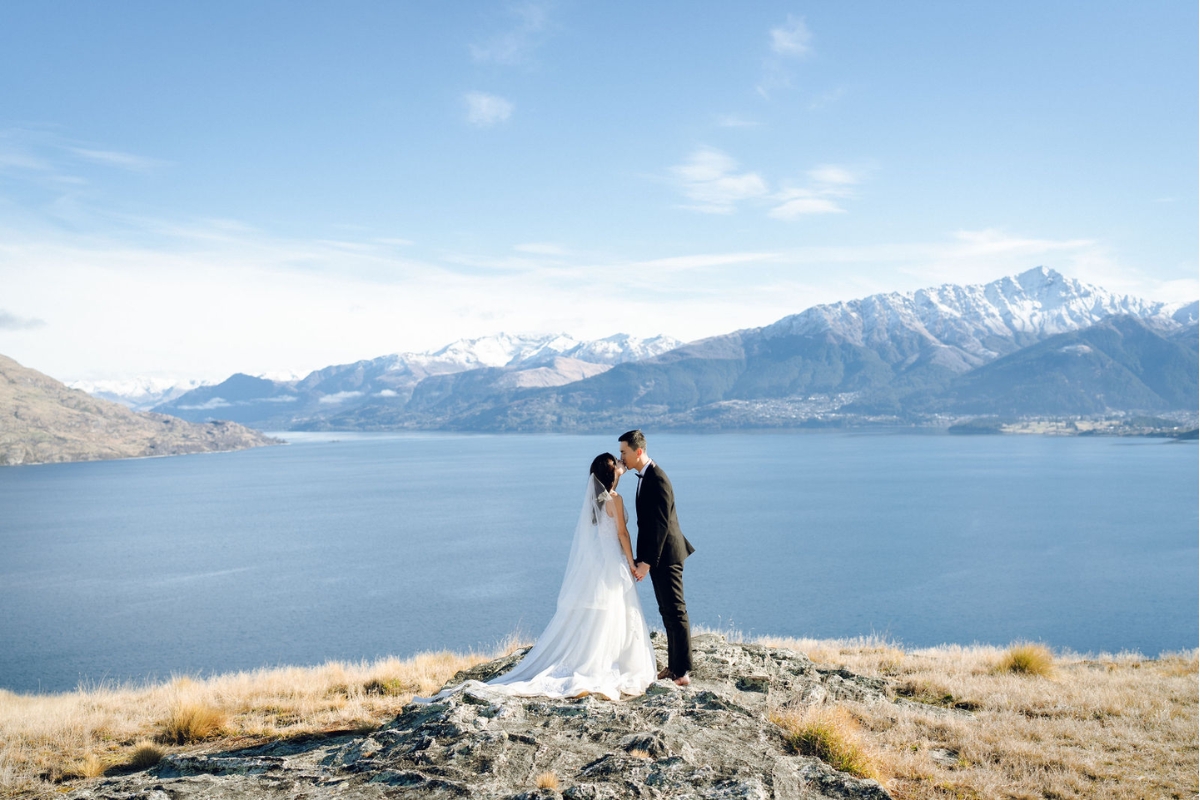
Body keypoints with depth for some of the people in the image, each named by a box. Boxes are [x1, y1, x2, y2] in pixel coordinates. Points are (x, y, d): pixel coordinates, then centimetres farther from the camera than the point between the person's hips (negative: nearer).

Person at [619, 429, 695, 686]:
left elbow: (661, 525, -23)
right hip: (656, 556, 10)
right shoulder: (644, 476, 10)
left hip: (665, 557, -10)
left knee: (675, 612, -4)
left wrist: (647, 562, -21)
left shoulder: (658, 480, -20)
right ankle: (673, 665, 22)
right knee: (667, 612, 14)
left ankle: (683, 671, 1)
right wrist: (644, 559, 18)